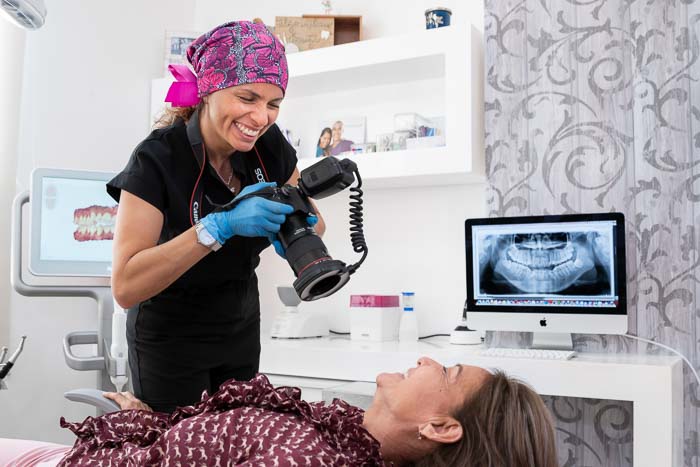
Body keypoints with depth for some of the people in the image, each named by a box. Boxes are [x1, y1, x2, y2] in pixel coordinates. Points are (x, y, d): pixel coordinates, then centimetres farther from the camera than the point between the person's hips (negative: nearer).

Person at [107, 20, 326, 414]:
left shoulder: (270, 145, -12)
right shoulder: (157, 159, -25)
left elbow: (316, 223, 1)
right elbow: (125, 287, -32)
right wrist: (221, 225, -41)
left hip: (241, 328, 5)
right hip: (170, 335, -4)